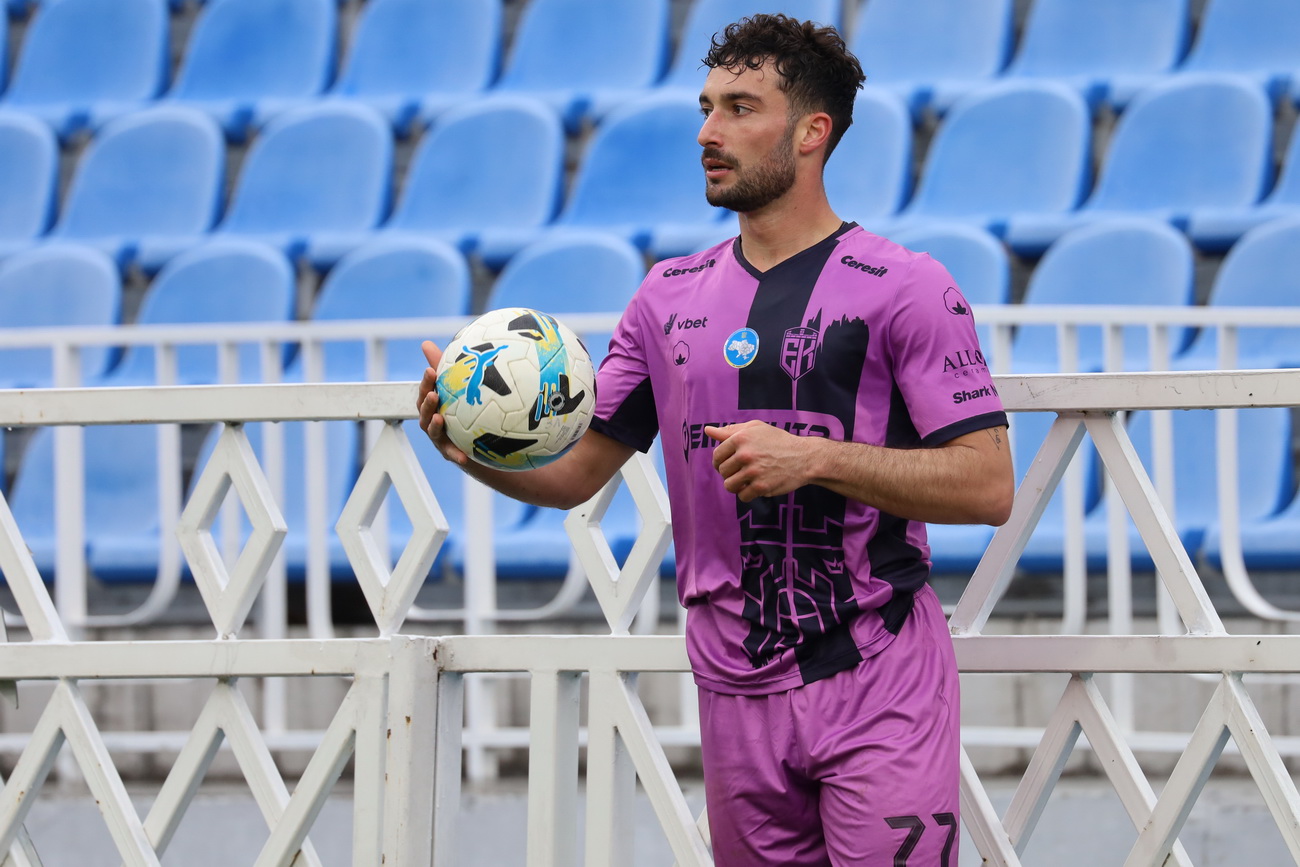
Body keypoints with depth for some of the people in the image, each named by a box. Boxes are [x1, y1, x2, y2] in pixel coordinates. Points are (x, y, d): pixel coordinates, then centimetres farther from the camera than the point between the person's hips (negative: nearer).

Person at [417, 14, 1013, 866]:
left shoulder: (906, 286, -5)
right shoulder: (672, 297, 12)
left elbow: (988, 485, -11)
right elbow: (573, 472, 14)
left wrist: (813, 457, -19)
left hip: (877, 693, -5)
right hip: (737, 692, 5)